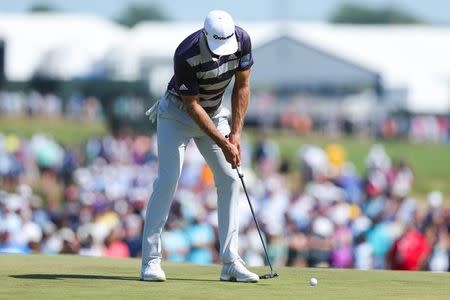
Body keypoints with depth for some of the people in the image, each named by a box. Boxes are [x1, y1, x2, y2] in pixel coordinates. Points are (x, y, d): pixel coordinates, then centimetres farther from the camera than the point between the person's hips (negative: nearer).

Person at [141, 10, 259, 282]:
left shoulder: (242, 40, -20)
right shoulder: (186, 55, -33)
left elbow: (242, 86, -8)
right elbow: (192, 105, -25)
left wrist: (236, 134, -13)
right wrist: (222, 144, -26)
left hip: (214, 114, 5)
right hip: (178, 113, -5)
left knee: (230, 179, -3)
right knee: (168, 180, -15)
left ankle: (231, 262, -2)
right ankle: (151, 261, -13)